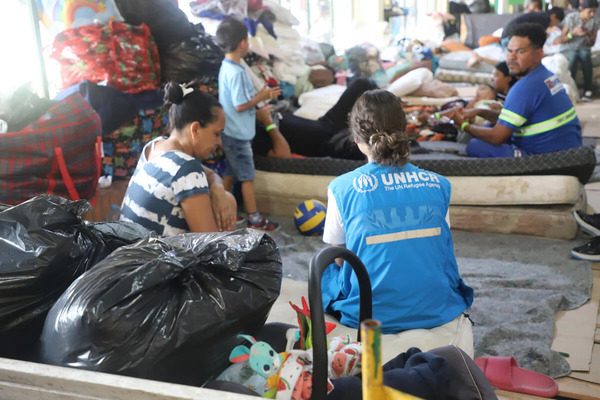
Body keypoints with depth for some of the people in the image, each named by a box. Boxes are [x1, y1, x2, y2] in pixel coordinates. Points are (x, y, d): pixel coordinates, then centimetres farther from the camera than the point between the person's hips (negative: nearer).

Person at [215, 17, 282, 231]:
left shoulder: (226, 67, 8)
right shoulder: (237, 72, -22)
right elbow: (240, 105, -22)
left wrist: (259, 94, 10)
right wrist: (263, 96, -13)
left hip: (230, 133, 9)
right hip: (239, 134, -9)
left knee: (230, 173, 16)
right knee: (248, 177, 0)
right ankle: (254, 219, 9)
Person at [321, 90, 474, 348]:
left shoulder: (342, 188, -9)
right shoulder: (439, 185, -2)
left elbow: (339, 259, 0)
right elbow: (442, 252, 7)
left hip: (369, 316, -3)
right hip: (436, 313, 4)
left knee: (322, 268, 25)